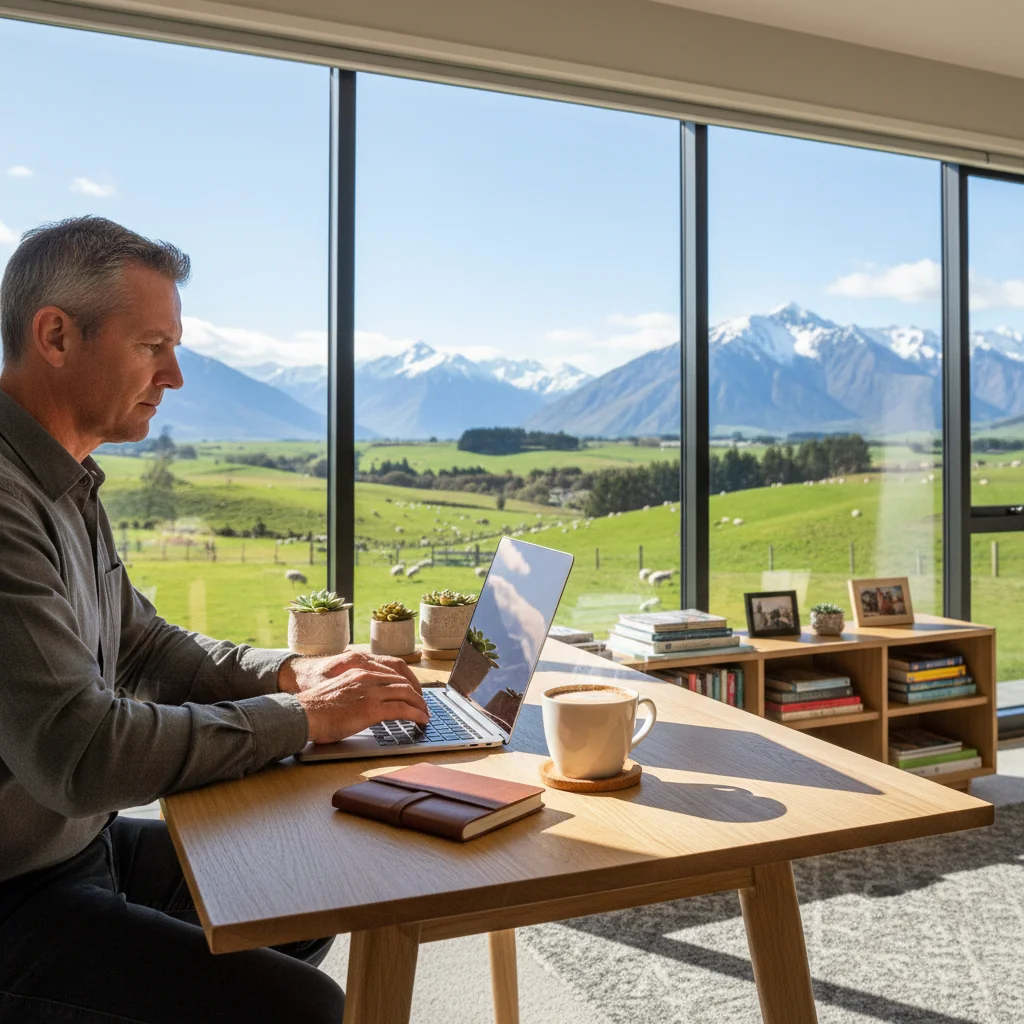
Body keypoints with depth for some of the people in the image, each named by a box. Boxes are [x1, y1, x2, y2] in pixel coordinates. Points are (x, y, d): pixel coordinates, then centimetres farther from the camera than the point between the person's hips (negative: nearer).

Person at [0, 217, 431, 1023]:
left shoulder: (66, 482, 7)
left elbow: (142, 644, 14)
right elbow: (77, 751, -31)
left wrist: (289, 673, -1)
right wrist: (302, 717, -21)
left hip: (83, 840, 10)